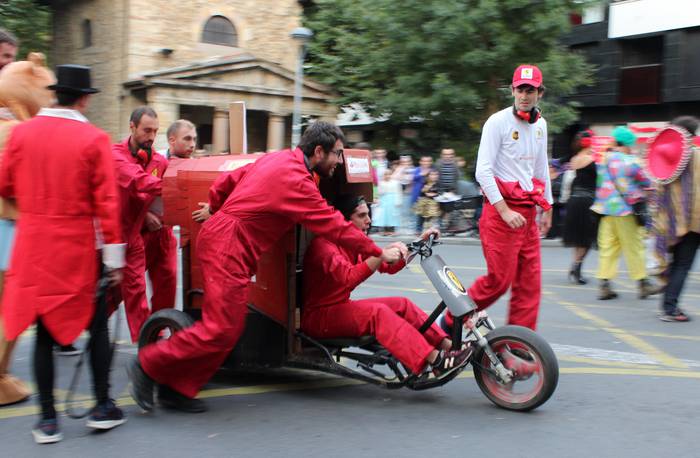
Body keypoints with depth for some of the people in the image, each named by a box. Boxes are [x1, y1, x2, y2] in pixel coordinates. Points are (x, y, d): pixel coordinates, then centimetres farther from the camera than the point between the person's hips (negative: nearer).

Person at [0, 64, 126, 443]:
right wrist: (113, 258, -6)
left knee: (44, 331, 10)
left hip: (33, 247, 3)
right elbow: (106, 202, -11)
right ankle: (102, 408, 16)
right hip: (78, 249, -3)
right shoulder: (93, 139, -10)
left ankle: (48, 420, 13)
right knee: (97, 325, 14)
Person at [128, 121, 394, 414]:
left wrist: (219, 212, 33)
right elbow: (334, 225, -14)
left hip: (220, 237, 10)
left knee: (231, 327, 9)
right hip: (227, 246, -10)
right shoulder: (296, 180, -15)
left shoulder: (277, 159, 13)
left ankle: (177, 388, 14)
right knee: (221, 329, -10)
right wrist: (379, 254, -6)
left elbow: (224, 183, 18)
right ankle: (148, 366, 1)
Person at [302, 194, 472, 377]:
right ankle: (436, 361, -36)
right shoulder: (323, 245, -19)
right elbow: (349, 278, -34)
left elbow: (389, 267, 7)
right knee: (377, 312, -29)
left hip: (340, 306, 9)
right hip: (318, 316, -9)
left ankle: (448, 345, -12)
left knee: (401, 304, -6)